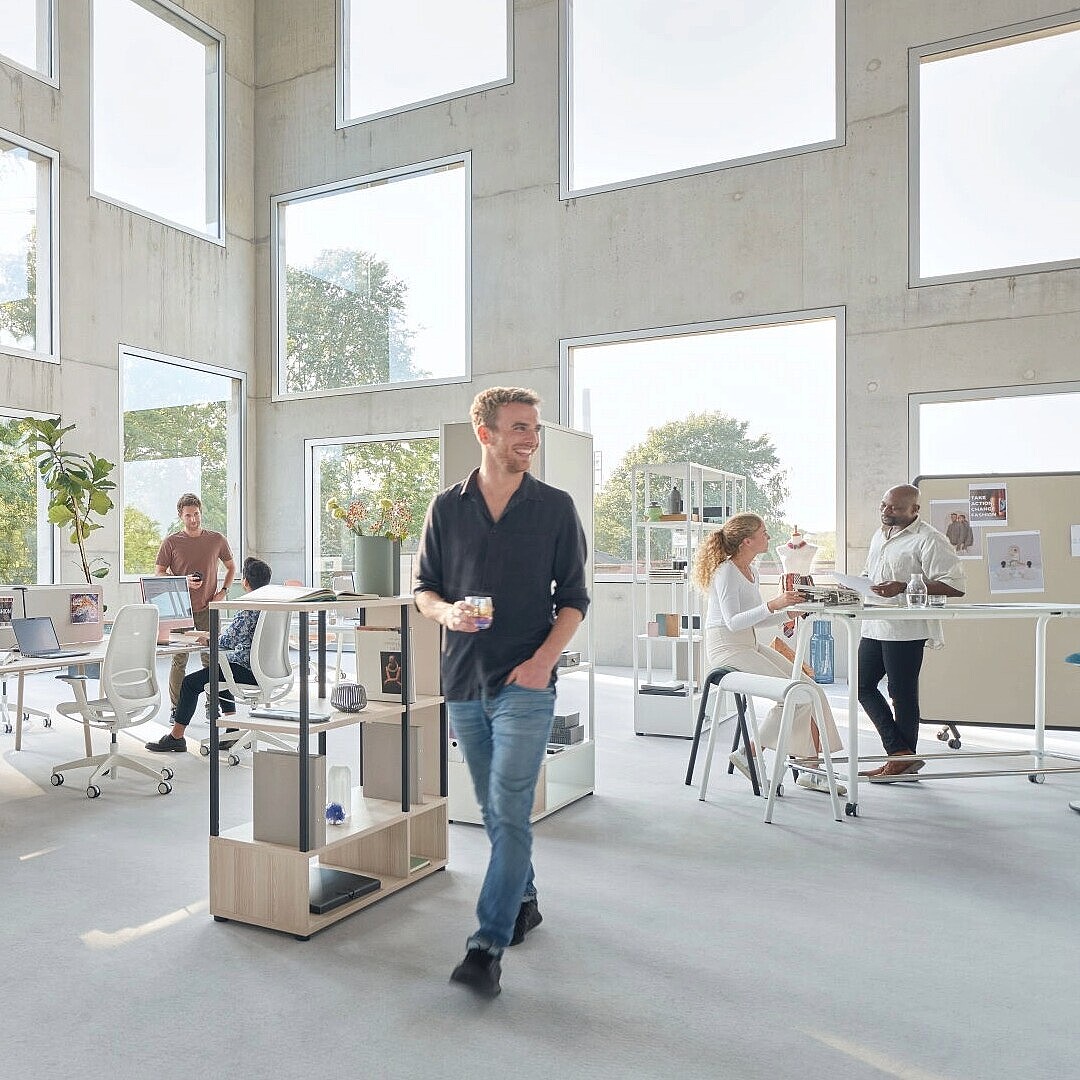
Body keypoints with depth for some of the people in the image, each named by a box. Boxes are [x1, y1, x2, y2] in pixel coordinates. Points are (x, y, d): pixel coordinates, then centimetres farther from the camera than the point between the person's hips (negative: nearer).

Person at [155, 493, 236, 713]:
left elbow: (231, 567, 19)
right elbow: (158, 573, 4)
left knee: (211, 659, 3)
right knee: (179, 660, 1)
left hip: (208, 609, 2)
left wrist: (223, 591, 5)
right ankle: (177, 708, 9)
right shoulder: (171, 542, 1)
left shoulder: (217, 540, 7)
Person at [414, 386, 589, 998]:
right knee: (494, 807, 16)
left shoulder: (556, 508, 0)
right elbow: (424, 590, 11)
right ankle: (524, 902, 36)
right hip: (465, 679, 4)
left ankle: (489, 946, -1)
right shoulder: (448, 508, 6)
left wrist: (544, 658, -14)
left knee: (509, 811, -8)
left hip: (526, 681, -3)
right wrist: (448, 612, -12)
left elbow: (574, 599, 0)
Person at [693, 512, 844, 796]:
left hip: (749, 645, 9)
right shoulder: (726, 572, -14)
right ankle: (749, 753, -4)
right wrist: (772, 605, -31)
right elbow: (733, 622, -22)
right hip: (727, 648, -9)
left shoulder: (750, 571, 15)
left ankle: (809, 769, 1)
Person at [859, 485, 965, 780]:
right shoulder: (879, 536, 17)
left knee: (902, 694, 1)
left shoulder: (929, 540, -10)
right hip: (875, 626, 9)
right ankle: (900, 751, 13)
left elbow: (954, 585, -17)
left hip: (906, 630, -9)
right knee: (862, 684, 8)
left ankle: (905, 759, 15)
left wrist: (904, 588, -24)